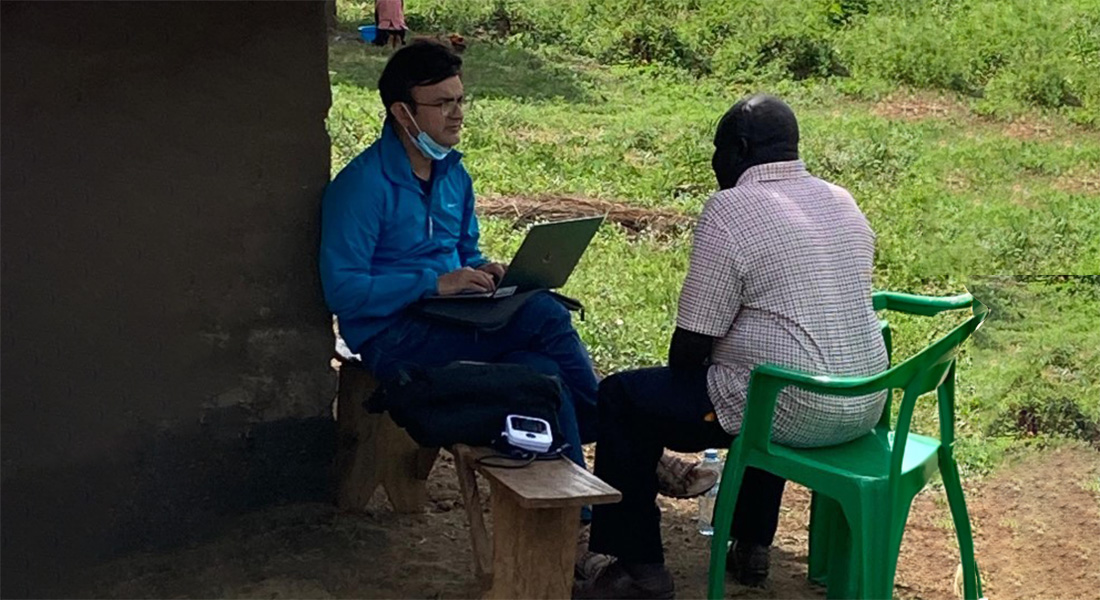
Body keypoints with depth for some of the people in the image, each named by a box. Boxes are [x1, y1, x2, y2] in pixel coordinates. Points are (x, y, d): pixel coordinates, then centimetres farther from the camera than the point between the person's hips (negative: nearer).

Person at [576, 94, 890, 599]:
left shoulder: (730, 211, -13)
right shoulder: (842, 202, 10)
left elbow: (690, 346, -13)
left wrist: (680, 377, 10)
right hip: (866, 405, 8)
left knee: (621, 398, 7)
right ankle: (751, 544, 38)